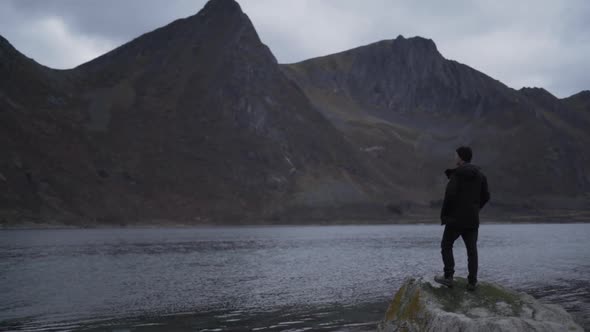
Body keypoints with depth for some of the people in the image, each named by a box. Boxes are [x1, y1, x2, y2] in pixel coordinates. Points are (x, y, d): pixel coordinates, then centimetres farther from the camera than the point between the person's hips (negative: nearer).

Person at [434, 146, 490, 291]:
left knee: (446, 246, 10)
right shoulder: (480, 174, 5)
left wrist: (444, 214, -8)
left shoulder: (456, 174, -12)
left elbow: (450, 195, -19)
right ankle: (472, 282, 6)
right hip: (473, 219, 5)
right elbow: (486, 196, 6)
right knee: (472, 250, 8)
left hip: (455, 218, -5)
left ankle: (448, 277, 6)